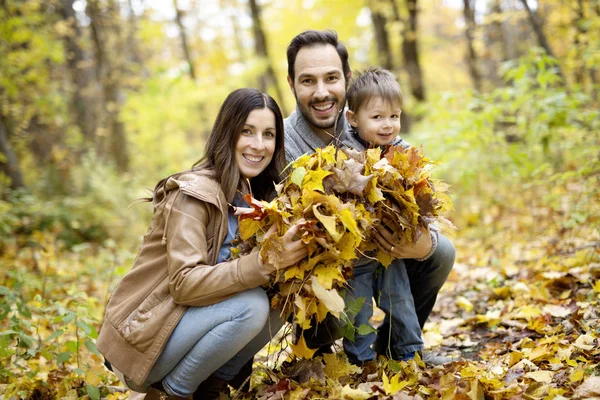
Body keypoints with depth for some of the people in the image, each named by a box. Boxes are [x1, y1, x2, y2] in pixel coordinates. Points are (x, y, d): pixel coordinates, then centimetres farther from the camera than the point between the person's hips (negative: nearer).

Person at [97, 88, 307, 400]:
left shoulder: (256, 195, 6)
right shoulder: (195, 193, -19)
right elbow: (184, 283, -27)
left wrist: (289, 254, -15)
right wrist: (264, 262, -35)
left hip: (187, 319, 8)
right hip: (140, 338, -7)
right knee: (251, 305, -26)